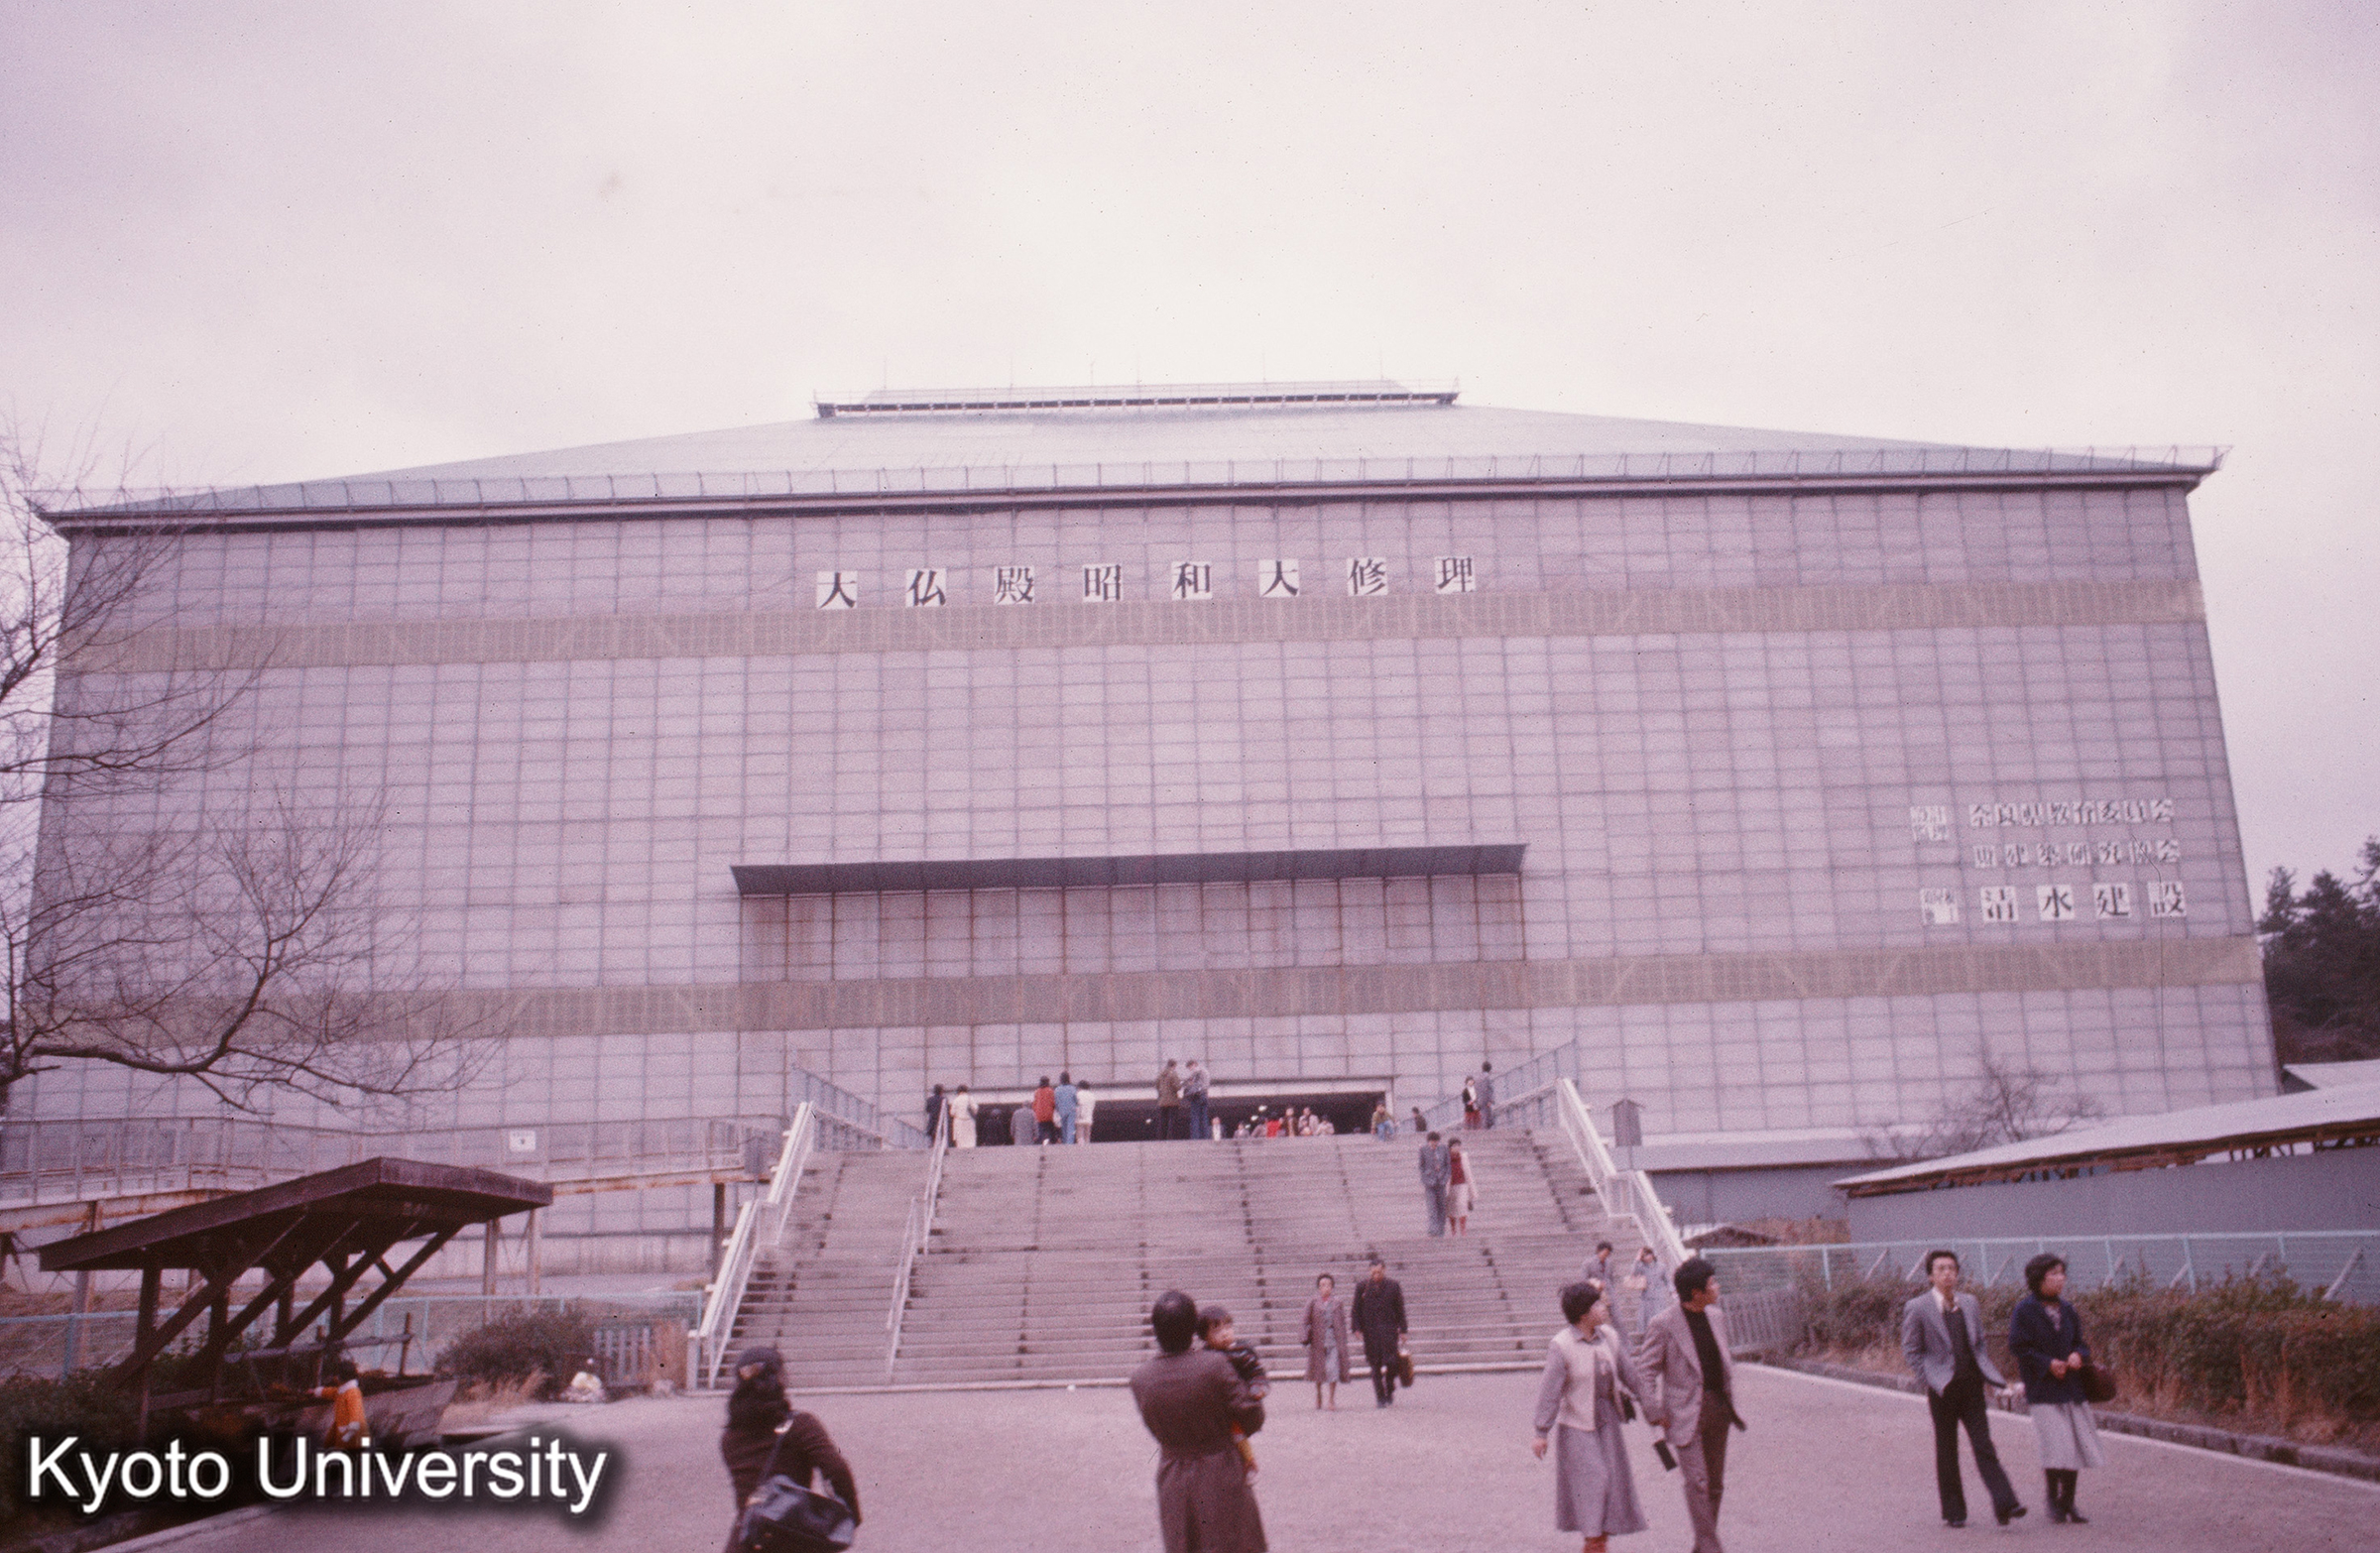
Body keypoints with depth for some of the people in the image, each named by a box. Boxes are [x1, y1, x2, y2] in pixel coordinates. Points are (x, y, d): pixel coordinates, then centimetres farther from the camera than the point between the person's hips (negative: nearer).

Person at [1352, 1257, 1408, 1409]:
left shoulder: (1394, 1286, 3)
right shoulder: (1362, 1287, 3)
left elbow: (1400, 1310, 7)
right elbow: (1356, 1310, 6)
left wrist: (1402, 1330, 4)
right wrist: (1357, 1328, -2)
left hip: (1389, 1330, -1)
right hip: (1370, 1332, 1)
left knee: (1391, 1362, -8)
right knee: (1375, 1366, 2)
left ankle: (1390, 1390, 19)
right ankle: (1379, 1397, 10)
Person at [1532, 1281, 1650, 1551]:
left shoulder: (1609, 1336, -1)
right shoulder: (1560, 1346, -17)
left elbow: (1629, 1372, 11)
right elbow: (1550, 1392, -16)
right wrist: (1542, 1434, -16)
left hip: (1607, 1420, 6)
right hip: (1576, 1425, -6)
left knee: (1613, 1479, 6)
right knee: (1591, 1480, -10)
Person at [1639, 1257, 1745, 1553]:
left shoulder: (1717, 1317, 7)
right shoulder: (1662, 1325, -13)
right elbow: (1645, 1372, -9)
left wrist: (1729, 1400, 16)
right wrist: (1655, 1414, -12)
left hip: (1718, 1409, 6)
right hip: (1685, 1413, -6)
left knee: (1716, 1484, 11)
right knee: (1697, 1483, -12)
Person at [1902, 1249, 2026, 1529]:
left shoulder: (1970, 1303, 10)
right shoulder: (1916, 1308, -5)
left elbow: (1980, 1345, 18)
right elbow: (1911, 1351, -2)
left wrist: (1993, 1376, 7)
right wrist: (1933, 1381, -9)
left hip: (1971, 1384, 3)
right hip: (1942, 1389, -3)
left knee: (1984, 1445, -4)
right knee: (1946, 1451, 5)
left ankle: (2004, 1504, -9)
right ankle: (1953, 1511, 13)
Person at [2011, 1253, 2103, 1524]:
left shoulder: (2066, 1309, 11)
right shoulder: (2025, 1310, -6)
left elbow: (2079, 1341, 18)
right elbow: (2018, 1346, -8)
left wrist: (2078, 1355, -4)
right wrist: (2048, 1364, -16)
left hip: (2072, 1387, 6)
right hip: (2043, 1391, -6)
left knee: (2074, 1447, 5)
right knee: (2057, 1444, -13)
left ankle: (2067, 1503, 17)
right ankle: (2053, 1499, 6)